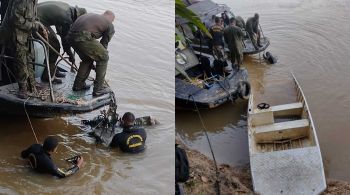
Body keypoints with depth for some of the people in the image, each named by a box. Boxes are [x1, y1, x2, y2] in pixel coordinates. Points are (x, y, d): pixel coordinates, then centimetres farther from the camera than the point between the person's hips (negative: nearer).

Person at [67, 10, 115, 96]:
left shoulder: (91, 15, 35)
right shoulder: (110, 26, 17)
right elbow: (104, 44, 19)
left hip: (71, 36, 7)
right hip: (83, 37, -7)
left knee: (87, 59, 28)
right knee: (103, 58, 14)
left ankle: (78, 85, 33)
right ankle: (98, 89, 16)